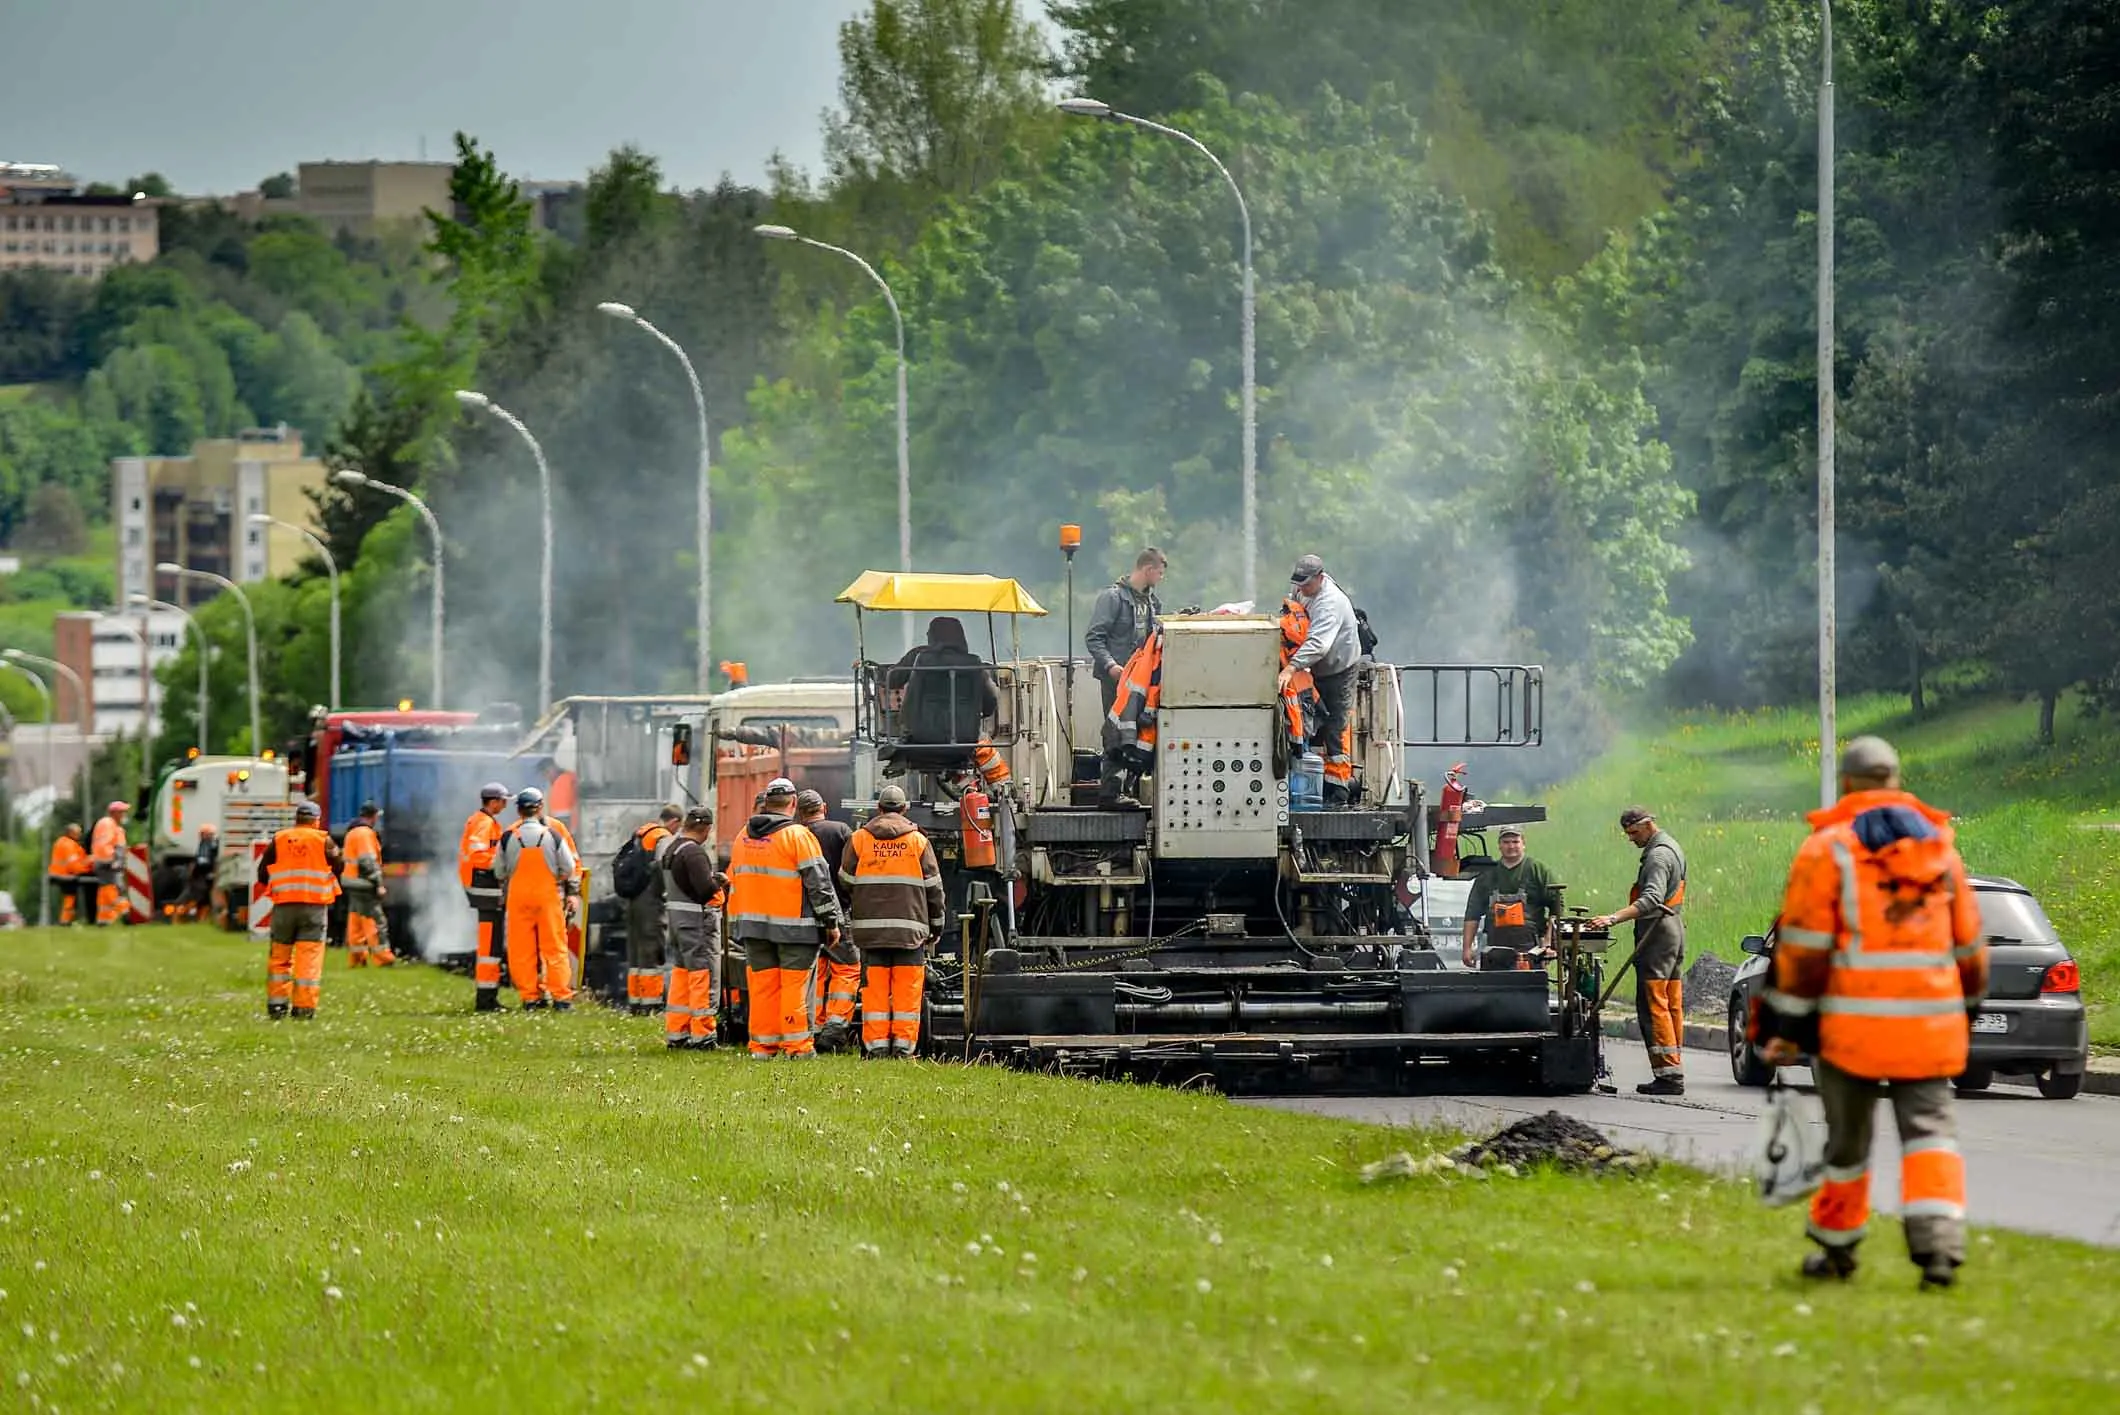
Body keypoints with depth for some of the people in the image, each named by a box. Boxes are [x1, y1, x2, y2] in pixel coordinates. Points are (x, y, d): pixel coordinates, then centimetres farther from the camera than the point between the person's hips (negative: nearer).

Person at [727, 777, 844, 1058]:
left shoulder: (744, 838, 11)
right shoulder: (798, 836, -10)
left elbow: (734, 882, 19)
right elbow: (818, 882, -9)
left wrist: (736, 924, 27)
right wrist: (831, 921, -3)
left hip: (753, 924, 6)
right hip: (793, 927, -5)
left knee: (762, 984, 7)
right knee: (794, 985, -3)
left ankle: (763, 1044, 8)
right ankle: (796, 1045, -3)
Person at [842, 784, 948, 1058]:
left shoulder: (859, 839, 6)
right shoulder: (918, 841, 5)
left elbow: (845, 884, 10)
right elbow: (934, 888, 8)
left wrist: (845, 917, 25)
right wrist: (937, 924, 18)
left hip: (870, 925, 1)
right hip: (910, 928, -1)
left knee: (874, 987, 1)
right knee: (907, 989, 1)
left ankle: (876, 1043, -2)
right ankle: (904, 1043, -3)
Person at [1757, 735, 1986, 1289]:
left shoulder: (1827, 849, -3)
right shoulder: (1940, 846, 11)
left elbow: (1803, 948, -8)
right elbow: (1968, 945, 17)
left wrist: (1788, 1025, -4)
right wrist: (1967, 1011, 29)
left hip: (1852, 1025, -3)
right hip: (1928, 1026, 3)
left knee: (1847, 1136, 10)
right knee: (1930, 1130, 1)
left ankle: (1837, 1247, 24)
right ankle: (1938, 1244, -19)